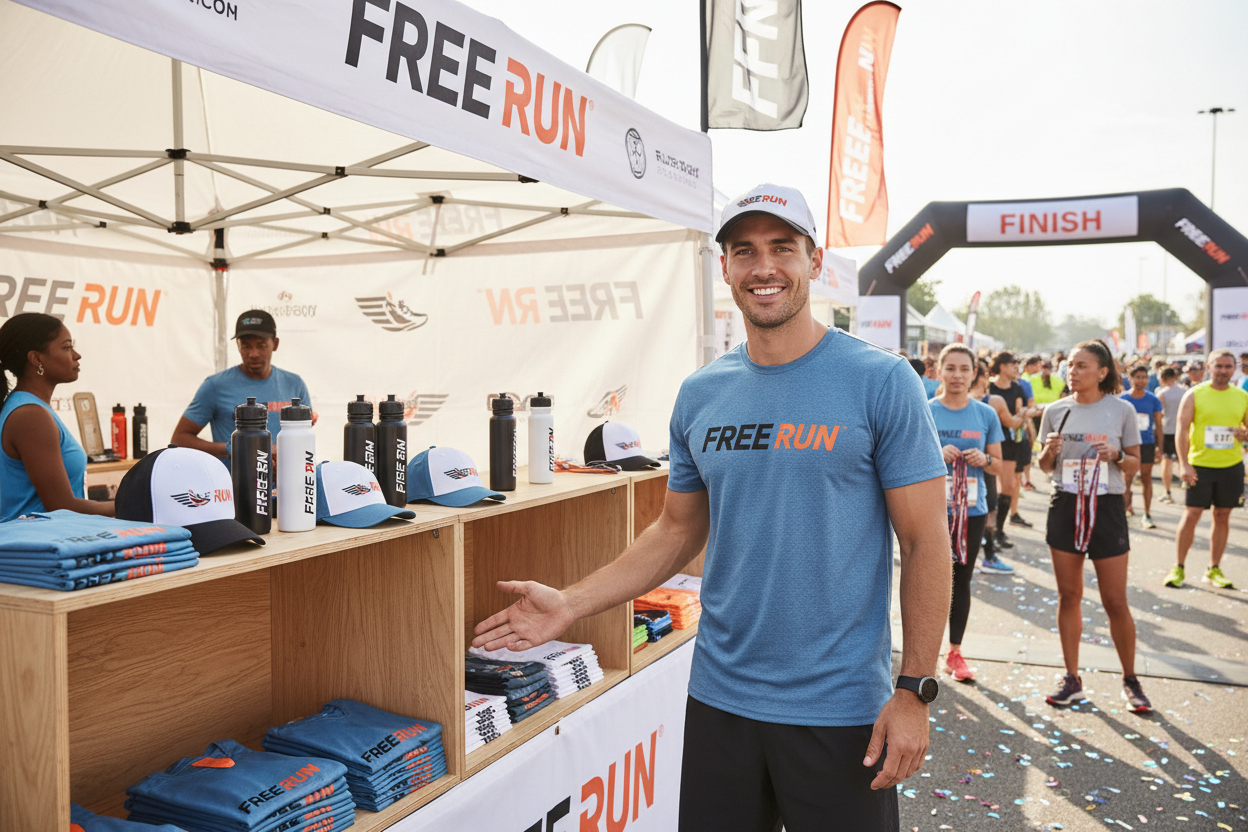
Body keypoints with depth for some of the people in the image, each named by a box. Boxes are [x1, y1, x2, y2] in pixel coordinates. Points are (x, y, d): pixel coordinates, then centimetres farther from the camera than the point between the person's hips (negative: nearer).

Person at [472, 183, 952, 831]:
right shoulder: (699, 395, 3)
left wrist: (914, 691, -12)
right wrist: (571, 604, 2)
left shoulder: (880, 382, -9)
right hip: (719, 695, 4)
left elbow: (926, 541, -8)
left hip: (838, 707, -4)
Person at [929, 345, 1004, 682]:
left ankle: (955, 652, 22)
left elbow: (998, 464, 10)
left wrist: (983, 459, -12)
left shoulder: (986, 414, 5)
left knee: (962, 579, 11)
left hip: (972, 509, 3)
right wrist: (937, 453, -18)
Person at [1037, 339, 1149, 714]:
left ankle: (1130, 680, 21)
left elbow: (1134, 464, 4)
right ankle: (1072, 679, 19)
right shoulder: (1055, 411, 3)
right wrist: (1050, 451, -11)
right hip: (1066, 506, 2)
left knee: (1115, 601, 1)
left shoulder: (1121, 410, -3)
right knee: (1068, 597, 7)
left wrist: (1117, 455, -17)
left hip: (1107, 507, -2)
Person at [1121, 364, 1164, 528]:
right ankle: (1125, 509, 13)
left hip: (1147, 444, 1)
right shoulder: (1123, 399, -2)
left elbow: (1158, 425, 8)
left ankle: (1147, 515, 10)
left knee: (1146, 479, 5)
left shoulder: (1154, 400, 2)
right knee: (1127, 479, 1)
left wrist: (1159, 447, 5)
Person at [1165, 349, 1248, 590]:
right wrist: (1184, 464, -15)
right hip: (1200, 466, -3)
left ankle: (1214, 569, 19)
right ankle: (1178, 568, 7)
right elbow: (1182, 430, -7)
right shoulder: (1194, 395, -3)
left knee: (1222, 516, 9)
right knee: (1191, 515, -4)